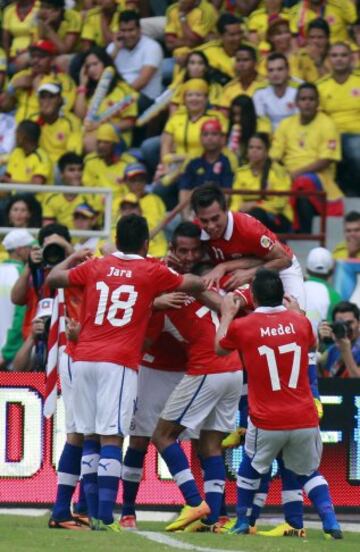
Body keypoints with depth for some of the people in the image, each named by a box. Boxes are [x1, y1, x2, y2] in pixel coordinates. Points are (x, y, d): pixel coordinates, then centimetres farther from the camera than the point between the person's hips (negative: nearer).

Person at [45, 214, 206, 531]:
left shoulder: (94, 267, 11)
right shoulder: (153, 272, 4)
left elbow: (53, 279, 19)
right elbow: (197, 286, 13)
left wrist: (74, 258, 36)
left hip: (84, 359, 4)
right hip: (119, 362, -4)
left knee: (90, 437, 9)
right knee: (111, 438, -7)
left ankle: (94, 514, 8)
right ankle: (106, 517, -15)